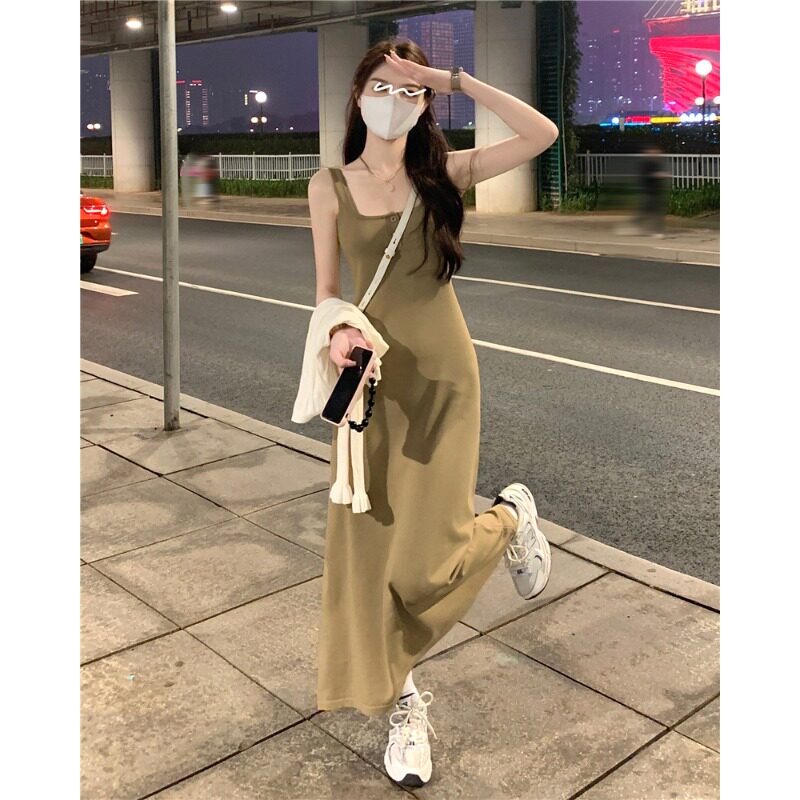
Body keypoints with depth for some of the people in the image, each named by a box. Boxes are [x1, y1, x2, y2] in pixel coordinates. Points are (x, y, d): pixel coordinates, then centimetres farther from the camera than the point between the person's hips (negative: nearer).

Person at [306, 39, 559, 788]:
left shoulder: (442, 172, 0)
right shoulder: (331, 185, 2)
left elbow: (541, 134, -11)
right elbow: (327, 288, 7)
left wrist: (455, 78, -11)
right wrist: (338, 333, -14)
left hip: (442, 375, -2)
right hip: (371, 376, 2)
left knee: (424, 558, -3)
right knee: (364, 549, 2)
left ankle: (511, 515, 31)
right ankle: (401, 701, 23)